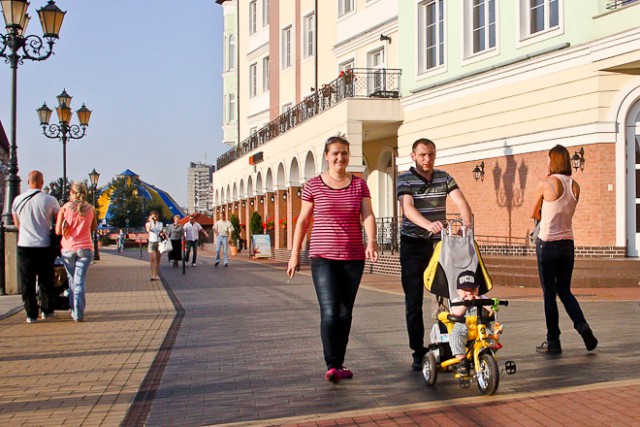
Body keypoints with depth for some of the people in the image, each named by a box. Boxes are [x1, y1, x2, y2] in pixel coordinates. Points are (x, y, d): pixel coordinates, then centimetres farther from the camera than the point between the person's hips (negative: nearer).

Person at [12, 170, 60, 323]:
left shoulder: (18, 200, 0)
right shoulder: (49, 200, -8)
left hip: (24, 245, 1)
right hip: (44, 246, -1)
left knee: (27, 282, 7)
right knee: (46, 281, 13)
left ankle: (31, 314, 7)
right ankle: (47, 310, 20)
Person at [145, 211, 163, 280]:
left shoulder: (160, 224, 11)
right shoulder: (148, 224, 2)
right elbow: (148, 230, -19)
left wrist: (162, 234, -2)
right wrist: (150, 221, -21)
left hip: (158, 242, 3)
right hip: (152, 242, -3)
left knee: (158, 260, 5)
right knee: (152, 259, -11)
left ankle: (157, 275, 11)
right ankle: (153, 275, -13)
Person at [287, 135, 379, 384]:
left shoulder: (359, 185, 6)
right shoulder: (314, 186, 2)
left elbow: (368, 215, -5)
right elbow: (303, 220, 6)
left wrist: (371, 241, -23)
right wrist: (295, 254, 5)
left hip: (353, 257, 3)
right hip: (323, 257, -2)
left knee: (345, 313, 9)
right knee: (330, 312, -14)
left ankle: (339, 364, 20)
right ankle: (331, 365, -8)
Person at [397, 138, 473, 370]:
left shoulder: (444, 177, 7)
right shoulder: (405, 180, -5)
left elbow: (460, 201, -6)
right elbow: (408, 208, -22)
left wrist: (467, 222, -28)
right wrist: (428, 224, -41)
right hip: (413, 244, -3)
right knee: (414, 301, -1)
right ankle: (418, 351, 8)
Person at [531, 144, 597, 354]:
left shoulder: (545, 184, -11)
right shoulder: (575, 186, 4)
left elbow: (534, 213, 1)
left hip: (547, 244, -5)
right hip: (567, 243, 5)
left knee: (549, 293, 4)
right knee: (565, 291, 17)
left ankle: (553, 341, 8)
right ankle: (582, 325, -3)